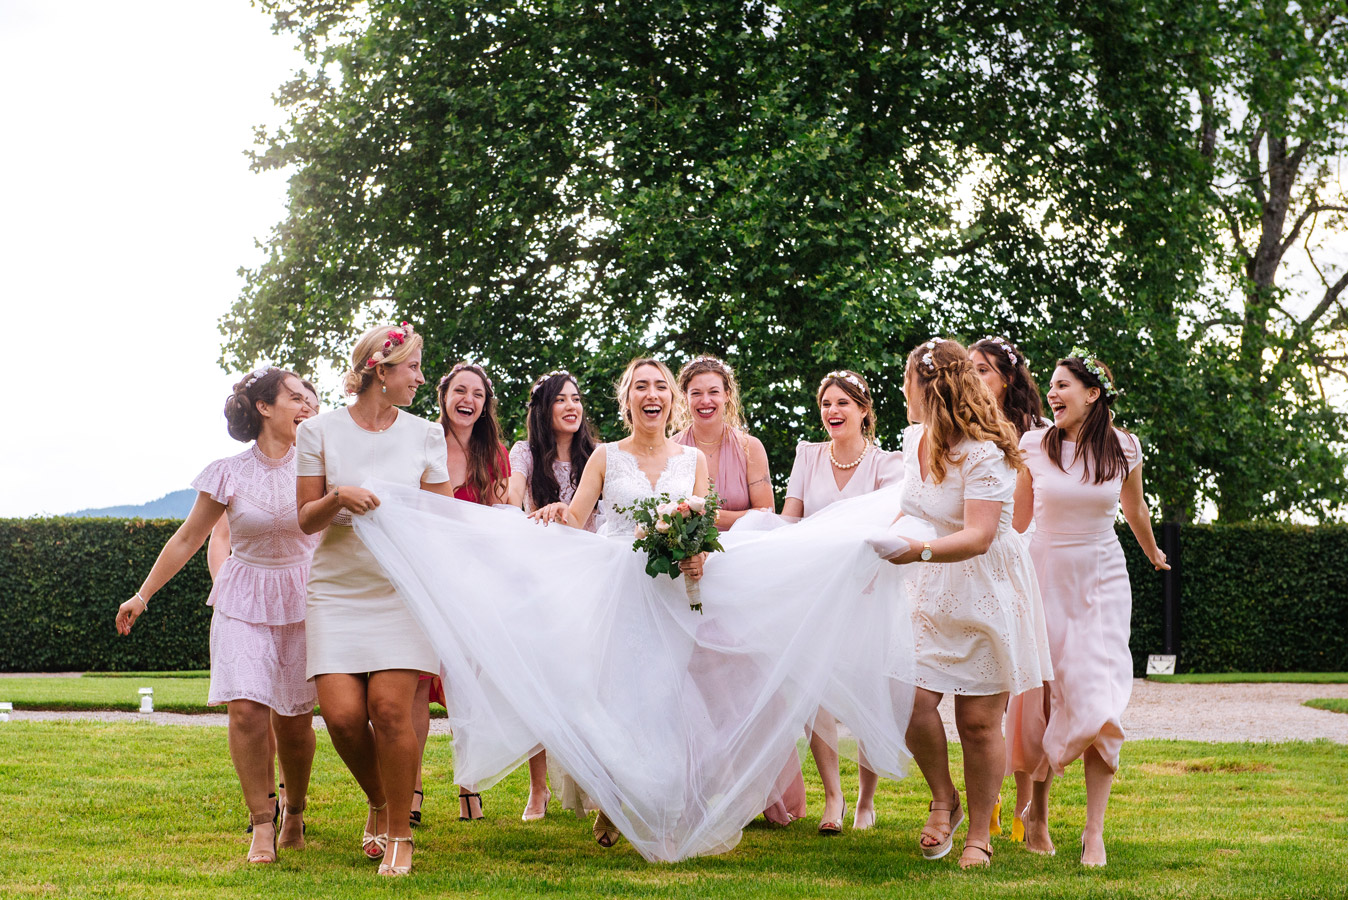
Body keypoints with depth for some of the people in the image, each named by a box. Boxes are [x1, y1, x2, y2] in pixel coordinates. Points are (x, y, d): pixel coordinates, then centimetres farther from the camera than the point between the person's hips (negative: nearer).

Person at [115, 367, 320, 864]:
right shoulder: (229, 473, -5)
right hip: (244, 599, -1)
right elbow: (188, 538, 4)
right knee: (247, 708, -16)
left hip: (303, 597, 1)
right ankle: (262, 824, -5)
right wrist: (143, 594, 7)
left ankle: (295, 811, 28)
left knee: (294, 717, 3)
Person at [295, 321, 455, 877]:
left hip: (403, 588, 0)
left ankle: (399, 834, 2)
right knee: (343, 713, -10)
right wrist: (337, 498, -15)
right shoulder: (321, 432, 5)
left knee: (390, 709, -14)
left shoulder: (424, 435, 8)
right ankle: (378, 804, 20)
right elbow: (306, 520, 5)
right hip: (338, 588, 0)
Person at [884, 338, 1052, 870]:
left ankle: (979, 835, 14)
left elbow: (978, 536, -29)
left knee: (979, 721, -1)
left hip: (985, 591, -6)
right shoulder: (914, 437, 5)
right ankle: (943, 800, 12)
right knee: (912, 698, -11)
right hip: (930, 591, 6)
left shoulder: (985, 453, -19)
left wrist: (921, 551, -42)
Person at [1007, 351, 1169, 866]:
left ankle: (1095, 831, -10)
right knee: (1041, 696, 1)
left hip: (1103, 578, 0)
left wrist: (1153, 553, 34)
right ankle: (1037, 812, 20)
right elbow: (1016, 520, 8)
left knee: (1097, 701, -11)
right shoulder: (1034, 447, -3)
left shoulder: (1124, 449, -1)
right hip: (1045, 577, 0)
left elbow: (1134, 507, 19)